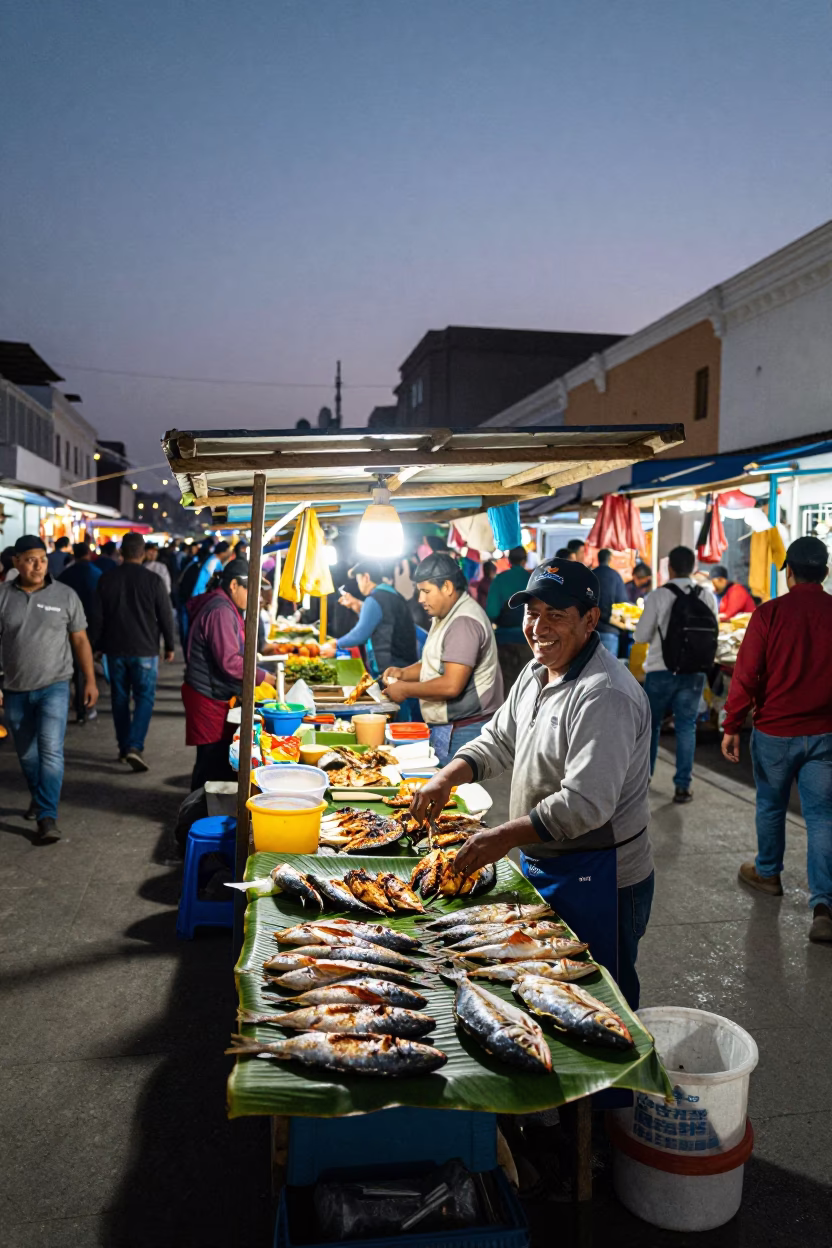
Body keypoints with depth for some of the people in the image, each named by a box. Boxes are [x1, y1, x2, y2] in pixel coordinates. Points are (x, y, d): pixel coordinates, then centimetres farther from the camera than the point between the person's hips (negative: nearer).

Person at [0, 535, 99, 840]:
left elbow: (80, 640, 2)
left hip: (53, 686, -2)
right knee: (26, 753, 15)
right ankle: (38, 798, 38)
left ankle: (47, 816, -7)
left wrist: (90, 680, -1)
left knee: (51, 749, -12)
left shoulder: (65, 595, -3)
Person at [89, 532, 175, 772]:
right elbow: (165, 616, -5)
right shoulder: (153, 580, -9)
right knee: (144, 698, 2)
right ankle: (135, 746, -14)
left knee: (120, 698, 13)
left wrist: (98, 646, 14)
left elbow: (97, 617, 4)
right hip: (145, 650, -3)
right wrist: (169, 646, 6)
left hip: (115, 648, 3)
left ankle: (124, 748, 19)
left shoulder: (106, 579, 0)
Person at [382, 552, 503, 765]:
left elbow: (452, 685, -25)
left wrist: (405, 689, -13)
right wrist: (404, 673, 8)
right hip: (445, 728, 10)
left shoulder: (464, 622, -19)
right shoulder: (445, 617, 15)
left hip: (463, 731, -10)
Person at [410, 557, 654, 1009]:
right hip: (542, 866, 9)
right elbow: (499, 740, 16)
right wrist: (448, 776, -1)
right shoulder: (536, 674, 6)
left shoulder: (605, 696, -25)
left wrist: (506, 836, -29)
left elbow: (586, 802, -29)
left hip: (597, 881, -9)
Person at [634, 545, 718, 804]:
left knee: (650, 724, 14)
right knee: (686, 726, 8)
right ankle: (682, 786, 8)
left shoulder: (658, 596, -12)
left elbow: (641, 635, -8)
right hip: (695, 672, 2)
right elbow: (712, 633, 9)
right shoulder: (707, 596, -1)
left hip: (661, 671, -2)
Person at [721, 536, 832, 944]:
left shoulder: (769, 614, -12)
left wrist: (731, 727, -5)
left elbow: (745, 676, -12)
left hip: (774, 731, -1)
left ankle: (767, 873, 37)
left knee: (771, 804, 17)